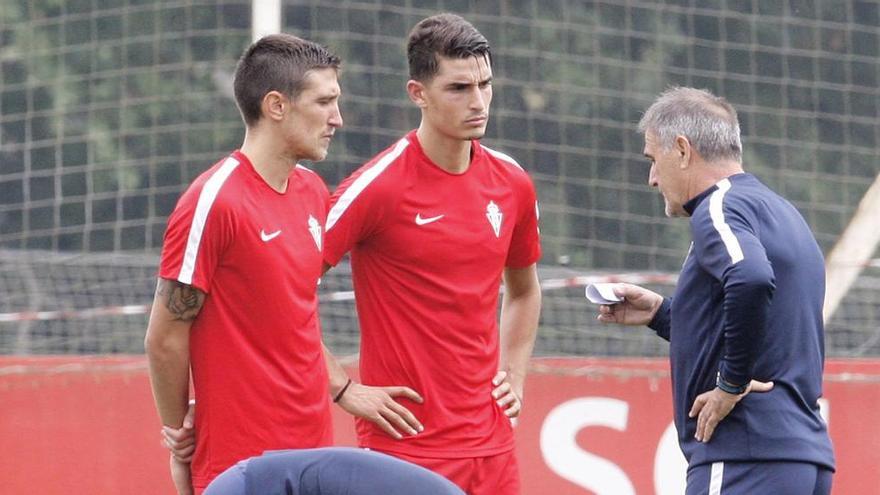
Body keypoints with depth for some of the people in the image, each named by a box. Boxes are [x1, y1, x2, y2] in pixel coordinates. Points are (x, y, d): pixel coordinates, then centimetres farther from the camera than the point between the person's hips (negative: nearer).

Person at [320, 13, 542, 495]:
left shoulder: (512, 184, 8)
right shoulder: (379, 185, -11)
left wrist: (514, 378, 13)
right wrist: (343, 388, -11)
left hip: (491, 443, 6)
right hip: (404, 446, -6)